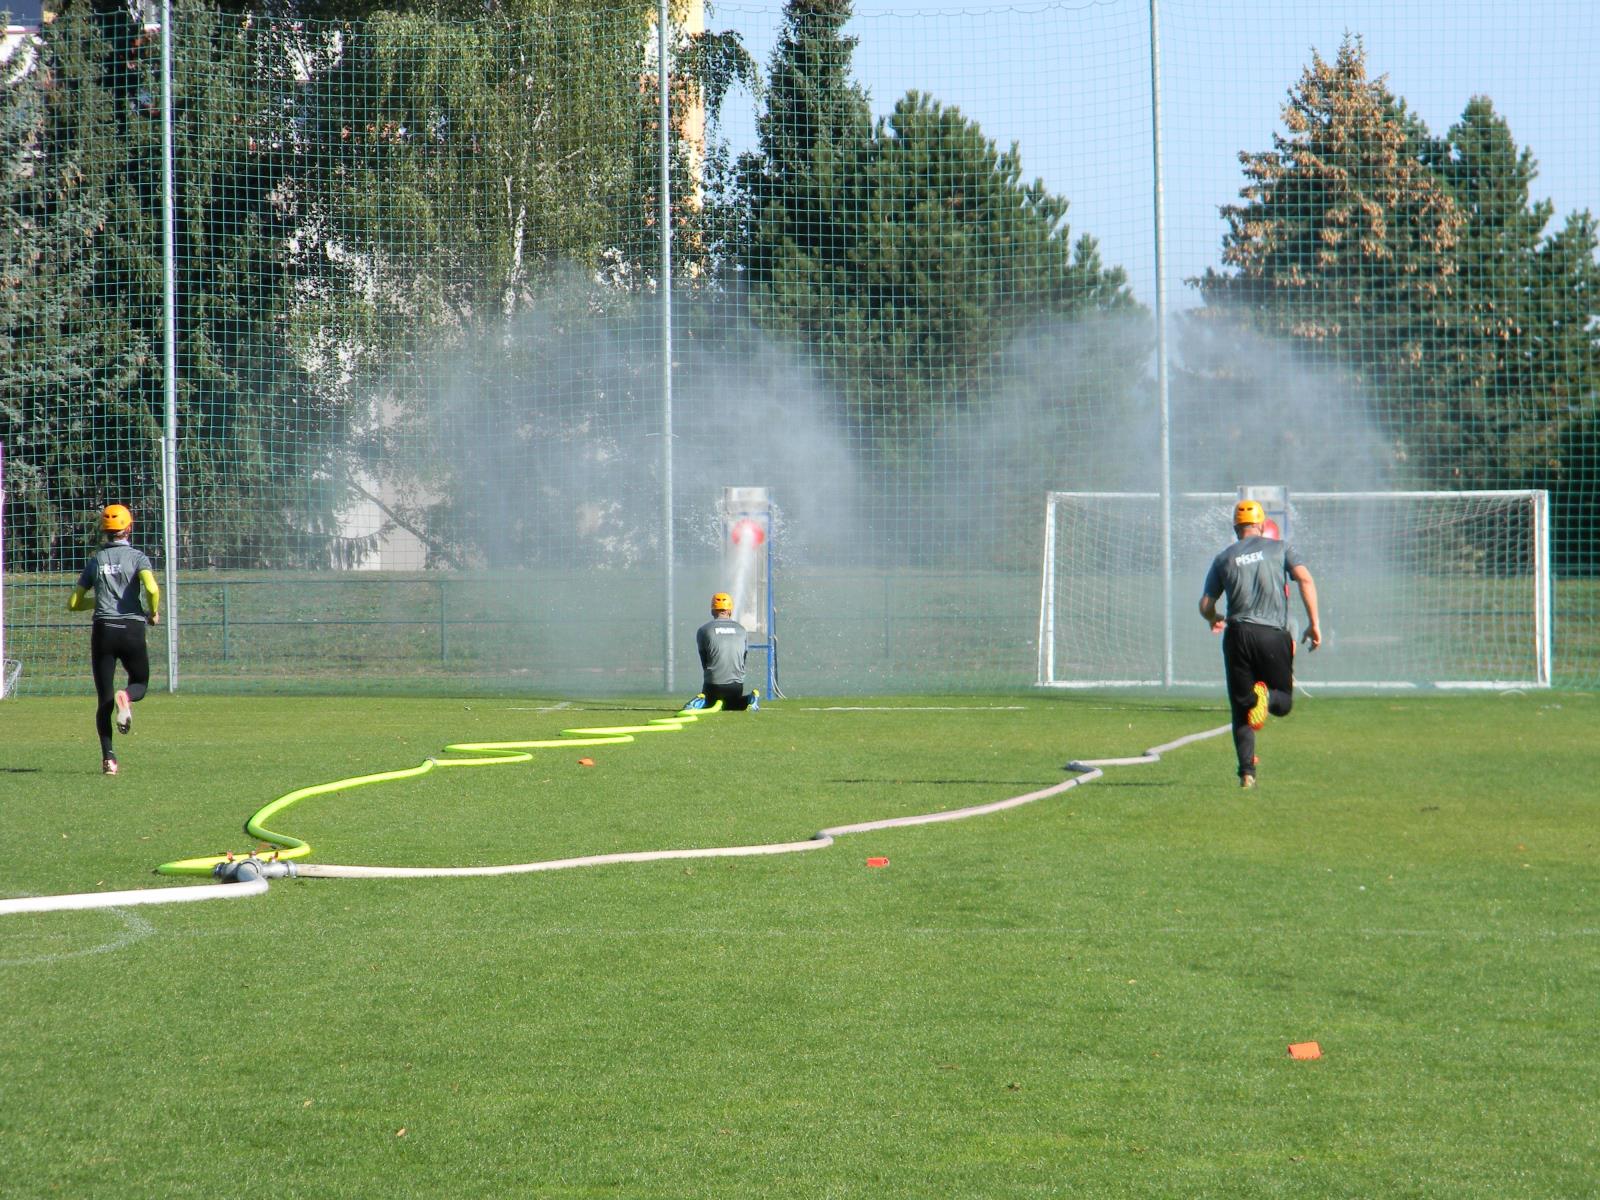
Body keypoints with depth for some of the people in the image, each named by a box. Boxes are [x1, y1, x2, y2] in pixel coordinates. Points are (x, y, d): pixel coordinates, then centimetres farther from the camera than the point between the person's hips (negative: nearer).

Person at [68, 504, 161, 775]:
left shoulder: (95, 560, 10)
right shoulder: (137, 557, 1)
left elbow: (74, 603, 12)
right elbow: (151, 588, -17)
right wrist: (153, 613, 2)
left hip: (103, 631, 2)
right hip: (132, 630, -2)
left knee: (104, 700, 6)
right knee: (140, 683, 19)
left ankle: (108, 756, -9)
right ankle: (126, 696, -17)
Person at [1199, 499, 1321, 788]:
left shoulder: (1224, 558, 12)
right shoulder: (1280, 548, 10)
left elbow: (1205, 605, 12)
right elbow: (1305, 579, -6)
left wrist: (1215, 620, 35)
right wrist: (1314, 622, -6)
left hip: (1238, 634, 1)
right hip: (1274, 635, -1)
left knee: (1241, 708, 7)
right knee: (1284, 702, 13)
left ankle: (1247, 771, -8)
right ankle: (1266, 696, -24)